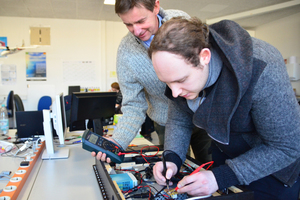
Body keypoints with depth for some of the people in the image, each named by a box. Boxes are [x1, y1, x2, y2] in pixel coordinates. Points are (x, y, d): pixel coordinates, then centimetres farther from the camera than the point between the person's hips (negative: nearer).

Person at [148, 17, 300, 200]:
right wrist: (172, 159, -22)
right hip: (224, 154, 5)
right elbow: (179, 121, -5)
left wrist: (220, 178, -33)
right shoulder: (181, 71, -18)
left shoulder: (261, 73, -38)